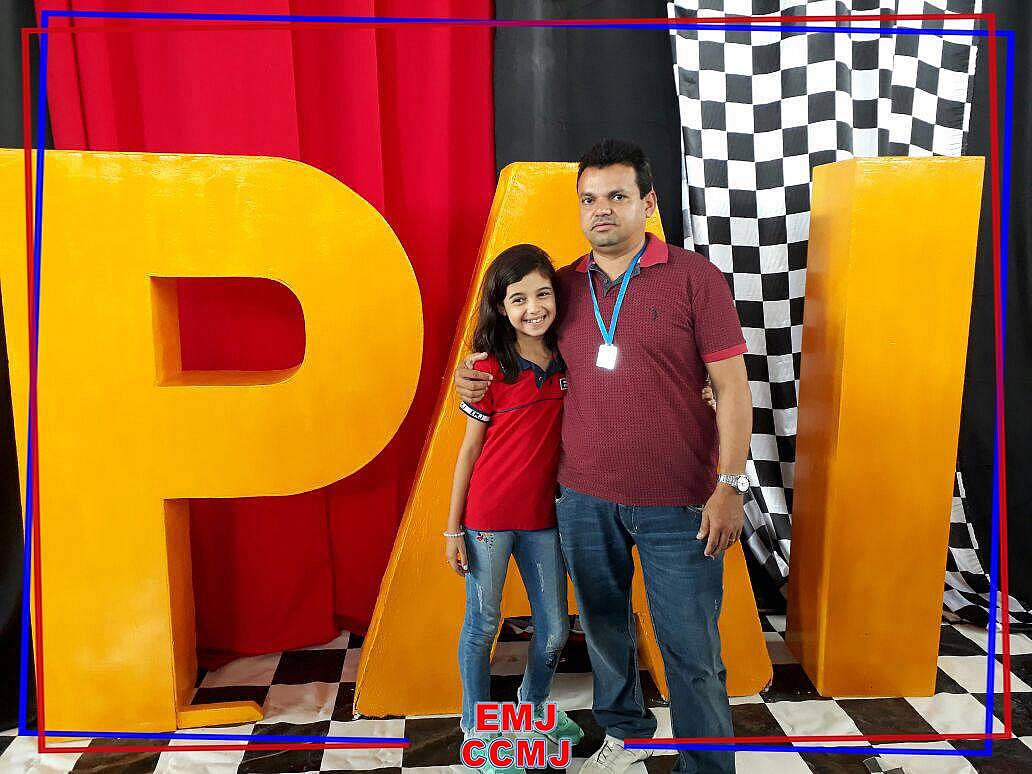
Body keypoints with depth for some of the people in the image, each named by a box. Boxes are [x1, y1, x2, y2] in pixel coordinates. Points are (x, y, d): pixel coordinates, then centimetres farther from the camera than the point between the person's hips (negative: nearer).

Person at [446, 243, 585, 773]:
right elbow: (470, 449, -5)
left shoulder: (568, 364, 0)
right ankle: (475, 725, 31)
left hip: (542, 516, 4)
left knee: (555, 628, 13)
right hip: (487, 516, -4)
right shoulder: (491, 371, -10)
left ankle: (533, 705, 40)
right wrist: (453, 527, -4)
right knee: (483, 623, 10)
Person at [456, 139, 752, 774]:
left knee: (691, 650, 4)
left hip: (677, 504, -4)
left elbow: (732, 386, -6)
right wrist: (478, 381, 1)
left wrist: (731, 485, -13)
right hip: (584, 497, 4)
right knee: (603, 627, 19)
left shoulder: (694, 276, -4)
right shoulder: (565, 285, 7)